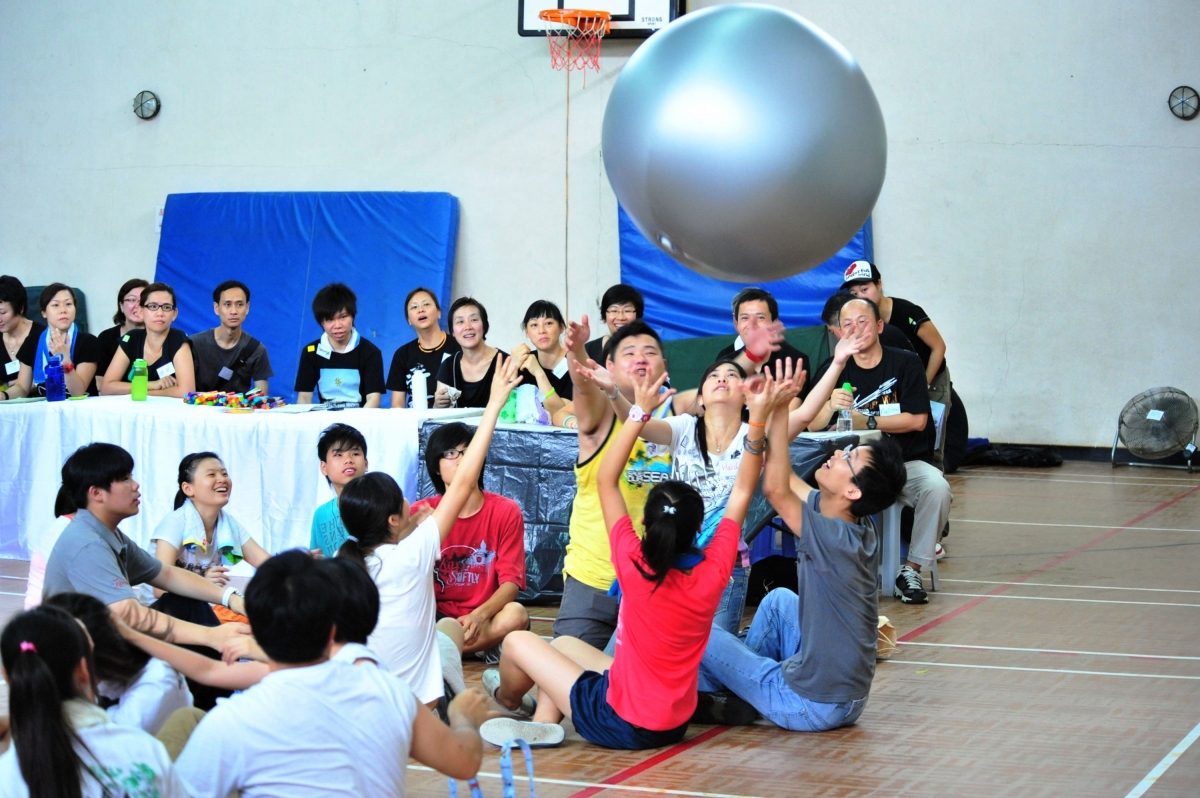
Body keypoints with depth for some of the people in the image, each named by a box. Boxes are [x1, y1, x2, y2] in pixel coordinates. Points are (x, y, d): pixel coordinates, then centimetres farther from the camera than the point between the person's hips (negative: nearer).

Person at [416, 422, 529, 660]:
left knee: (515, 615, -33)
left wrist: (479, 615, -25)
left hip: (486, 617, 1)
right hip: (437, 616, -1)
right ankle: (484, 648, -18)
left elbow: (511, 581, -6)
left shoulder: (506, 512, 0)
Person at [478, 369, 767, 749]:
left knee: (518, 641, 14)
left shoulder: (635, 567, -21)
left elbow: (606, 481, -12)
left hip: (620, 726, -5)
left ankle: (508, 698, 41)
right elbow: (741, 494, -1)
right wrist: (757, 426, -4)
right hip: (674, 725, 5)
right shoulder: (712, 574, -13)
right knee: (564, 643, 22)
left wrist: (639, 412, -10)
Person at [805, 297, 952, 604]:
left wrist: (867, 422, -7)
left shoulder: (906, 363, 1)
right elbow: (811, 426, -4)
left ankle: (912, 570, -16)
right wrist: (830, 406, -25)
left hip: (905, 462, -1)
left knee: (936, 486, -31)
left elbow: (917, 420, -6)